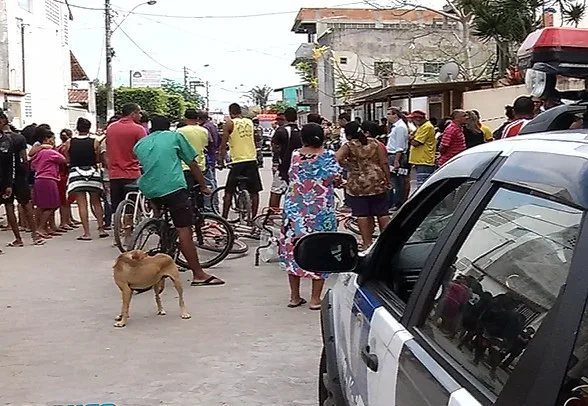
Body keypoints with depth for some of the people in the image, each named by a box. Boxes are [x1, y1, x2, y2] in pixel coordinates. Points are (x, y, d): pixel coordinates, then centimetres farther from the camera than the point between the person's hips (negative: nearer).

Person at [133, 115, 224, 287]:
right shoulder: (174, 136, 16)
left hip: (149, 190, 4)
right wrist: (203, 187, 26)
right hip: (173, 187, -4)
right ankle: (198, 275, -9)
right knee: (184, 230, -7)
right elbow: (193, 165, 15)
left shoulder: (139, 144, 25)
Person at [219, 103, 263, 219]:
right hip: (252, 160, 4)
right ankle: (253, 217, 12)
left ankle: (224, 218, 6)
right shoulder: (249, 122, 10)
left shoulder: (230, 123, -4)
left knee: (229, 192, 5)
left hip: (237, 161, -4)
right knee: (254, 192, 10)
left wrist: (221, 161, 6)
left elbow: (223, 145, -3)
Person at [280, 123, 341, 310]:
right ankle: (315, 299, 5)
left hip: (294, 209, 3)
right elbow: (336, 180, -5)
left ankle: (294, 296, 16)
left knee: (293, 249, 11)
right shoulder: (328, 156, -7)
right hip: (321, 211, -2)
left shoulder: (295, 155, 1)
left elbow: (292, 178, 8)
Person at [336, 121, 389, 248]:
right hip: (377, 183, 3)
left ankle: (367, 244, 5)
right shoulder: (375, 143, 2)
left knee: (362, 215, 3)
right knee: (382, 214, 11)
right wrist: (388, 181, 7)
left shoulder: (349, 146, -6)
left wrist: (348, 166, -6)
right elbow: (384, 163, 0)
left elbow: (338, 158, -24)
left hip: (357, 185, -3)